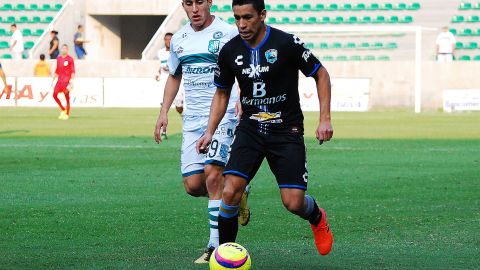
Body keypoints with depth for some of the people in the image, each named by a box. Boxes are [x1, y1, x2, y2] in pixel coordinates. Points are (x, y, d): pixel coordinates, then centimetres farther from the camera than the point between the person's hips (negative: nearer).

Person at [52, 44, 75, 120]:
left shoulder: (70, 59, -3)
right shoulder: (58, 58, 13)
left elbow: (73, 71, -6)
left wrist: (71, 79, -17)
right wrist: (53, 79, 19)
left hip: (66, 80, -5)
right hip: (59, 80, 5)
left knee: (67, 97, -5)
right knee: (55, 95, -6)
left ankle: (67, 114, 3)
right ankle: (63, 110, 11)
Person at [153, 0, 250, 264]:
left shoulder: (228, 33, -5)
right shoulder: (179, 39, 12)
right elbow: (174, 76, 25)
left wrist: (242, 98, -20)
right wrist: (164, 112, 16)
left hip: (223, 115, -6)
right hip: (192, 119, 6)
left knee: (212, 173, -20)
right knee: (193, 185, -2)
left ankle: (216, 245, -14)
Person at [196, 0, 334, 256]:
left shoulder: (287, 43, -13)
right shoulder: (229, 51, -2)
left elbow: (321, 75, -1)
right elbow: (222, 93, 14)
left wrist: (325, 119, -9)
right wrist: (209, 132, 3)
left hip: (286, 130, -3)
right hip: (249, 130, 3)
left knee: (293, 203, -8)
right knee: (230, 192, -17)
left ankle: (317, 218, 29)